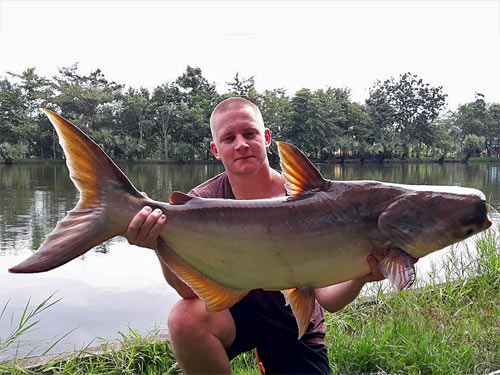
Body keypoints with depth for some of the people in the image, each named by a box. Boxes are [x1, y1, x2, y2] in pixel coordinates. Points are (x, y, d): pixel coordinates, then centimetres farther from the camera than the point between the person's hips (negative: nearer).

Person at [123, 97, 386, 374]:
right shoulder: (203, 202, -15)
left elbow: (328, 300, -19)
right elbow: (191, 290, -27)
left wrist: (359, 278, -41)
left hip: (295, 326, 1)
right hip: (234, 310, 0)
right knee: (185, 318, -30)